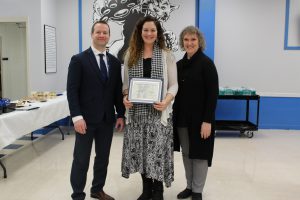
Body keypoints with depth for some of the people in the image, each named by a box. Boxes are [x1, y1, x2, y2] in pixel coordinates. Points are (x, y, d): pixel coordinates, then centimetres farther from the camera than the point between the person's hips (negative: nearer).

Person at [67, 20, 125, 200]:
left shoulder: (115, 62, 9)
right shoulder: (79, 60, -5)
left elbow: (118, 90, 10)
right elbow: (72, 90, -10)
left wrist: (121, 114, 5)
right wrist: (77, 117, -18)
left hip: (107, 119, 5)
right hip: (86, 119, -4)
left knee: (103, 158, 14)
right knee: (81, 160, 3)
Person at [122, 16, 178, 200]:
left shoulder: (167, 55, 2)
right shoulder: (130, 55, 9)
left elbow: (174, 84, 0)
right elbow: (126, 83, 11)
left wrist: (167, 100, -18)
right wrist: (125, 97, -9)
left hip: (158, 111, -2)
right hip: (136, 111, 3)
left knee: (158, 150, 0)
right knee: (140, 150, 9)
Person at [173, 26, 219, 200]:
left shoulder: (206, 63, -9)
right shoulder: (179, 64, 9)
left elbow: (213, 94, -14)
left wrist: (207, 120, -19)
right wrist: (175, 114, 10)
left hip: (200, 118, -6)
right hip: (182, 117, 6)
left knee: (199, 153, 4)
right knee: (186, 153, 13)